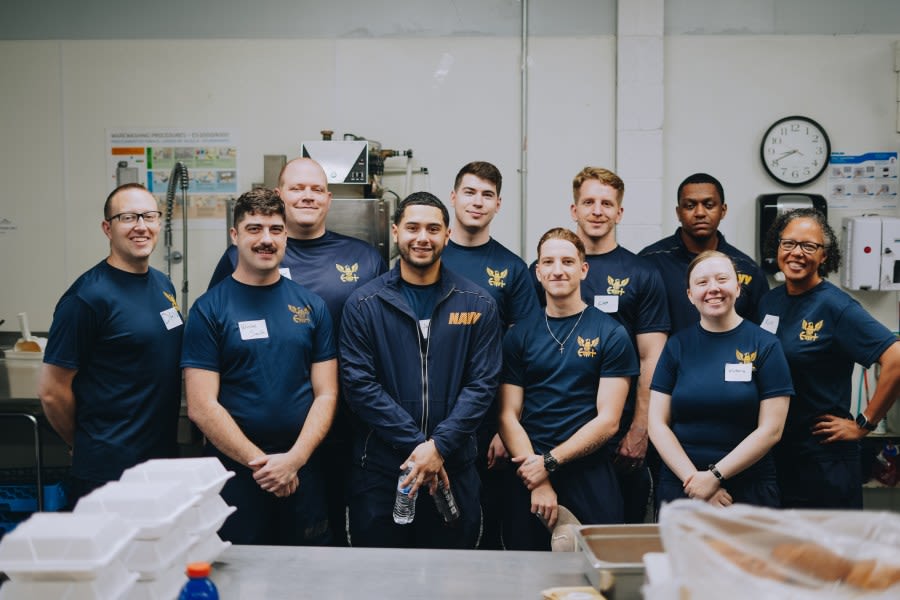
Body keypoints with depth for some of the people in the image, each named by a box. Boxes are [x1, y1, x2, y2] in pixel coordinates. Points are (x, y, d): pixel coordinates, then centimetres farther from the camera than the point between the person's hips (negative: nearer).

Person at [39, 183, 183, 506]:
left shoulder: (163, 285, 8)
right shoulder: (87, 296, -15)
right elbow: (51, 392, -13)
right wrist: (87, 447, 0)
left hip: (165, 458, 7)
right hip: (109, 472, -7)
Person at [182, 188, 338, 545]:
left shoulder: (311, 306, 6)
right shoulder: (209, 309, -3)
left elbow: (326, 395, 3)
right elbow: (201, 407, -8)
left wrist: (294, 458, -10)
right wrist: (260, 462, -12)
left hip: (302, 473, 3)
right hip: (234, 475, -2)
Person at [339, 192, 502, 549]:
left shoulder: (478, 305, 3)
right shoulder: (364, 304, 0)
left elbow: (482, 383, -2)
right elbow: (359, 383, -7)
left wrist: (439, 446, -14)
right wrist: (416, 444, -14)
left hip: (454, 468, 1)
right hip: (378, 468, -1)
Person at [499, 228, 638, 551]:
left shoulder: (611, 334, 0)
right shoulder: (519, 336, 7)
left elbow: (608, 421, -5)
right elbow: (509, 416, 1)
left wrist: (549, 461, -12)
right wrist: (539, 483, -11)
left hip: (591, 479, -2)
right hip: (528, 477, 2)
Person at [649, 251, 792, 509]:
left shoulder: (765, 345, -3)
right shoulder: (677, 345, 3)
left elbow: (770, 430, -8)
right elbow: (657, 424, 0)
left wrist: (715, 475, -14)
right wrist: (693, 478, -12)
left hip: (749, 491, -1)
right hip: (679, 487, 2)